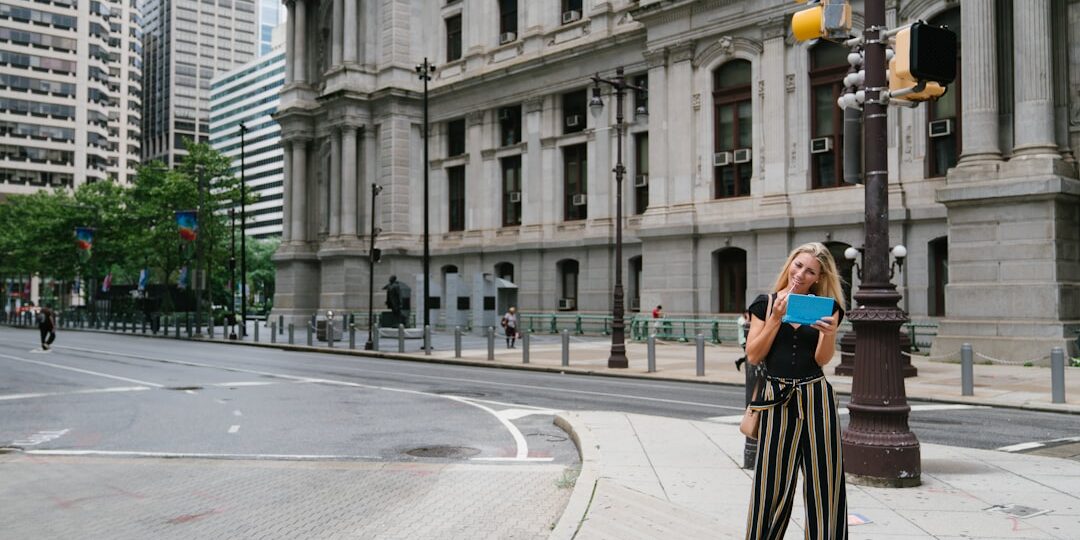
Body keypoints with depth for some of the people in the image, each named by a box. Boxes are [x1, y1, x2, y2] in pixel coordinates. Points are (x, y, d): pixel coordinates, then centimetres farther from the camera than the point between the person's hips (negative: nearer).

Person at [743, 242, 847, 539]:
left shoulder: (825, 308, 6)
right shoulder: (766, 303, 3)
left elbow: (823, 359, -4)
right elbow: (753, 356, -2)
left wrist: (830, 332, -23)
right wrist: (776, 318, -10)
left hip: (816, 398, 1)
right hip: (777, 400, -1)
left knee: (823, 480, 4)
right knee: (772, 482, 5)